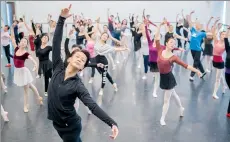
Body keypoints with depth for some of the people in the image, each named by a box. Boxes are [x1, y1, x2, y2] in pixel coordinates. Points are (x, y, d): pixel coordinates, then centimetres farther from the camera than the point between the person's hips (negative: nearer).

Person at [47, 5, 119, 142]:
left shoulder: (78, 85, -20)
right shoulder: (58, 69, -9)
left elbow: (93, 106, -29)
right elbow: (56, 42, -16)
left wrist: (112, 123, -42)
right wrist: (62, 19, -24)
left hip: (70, 126, -5)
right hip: (57, 122, 5)